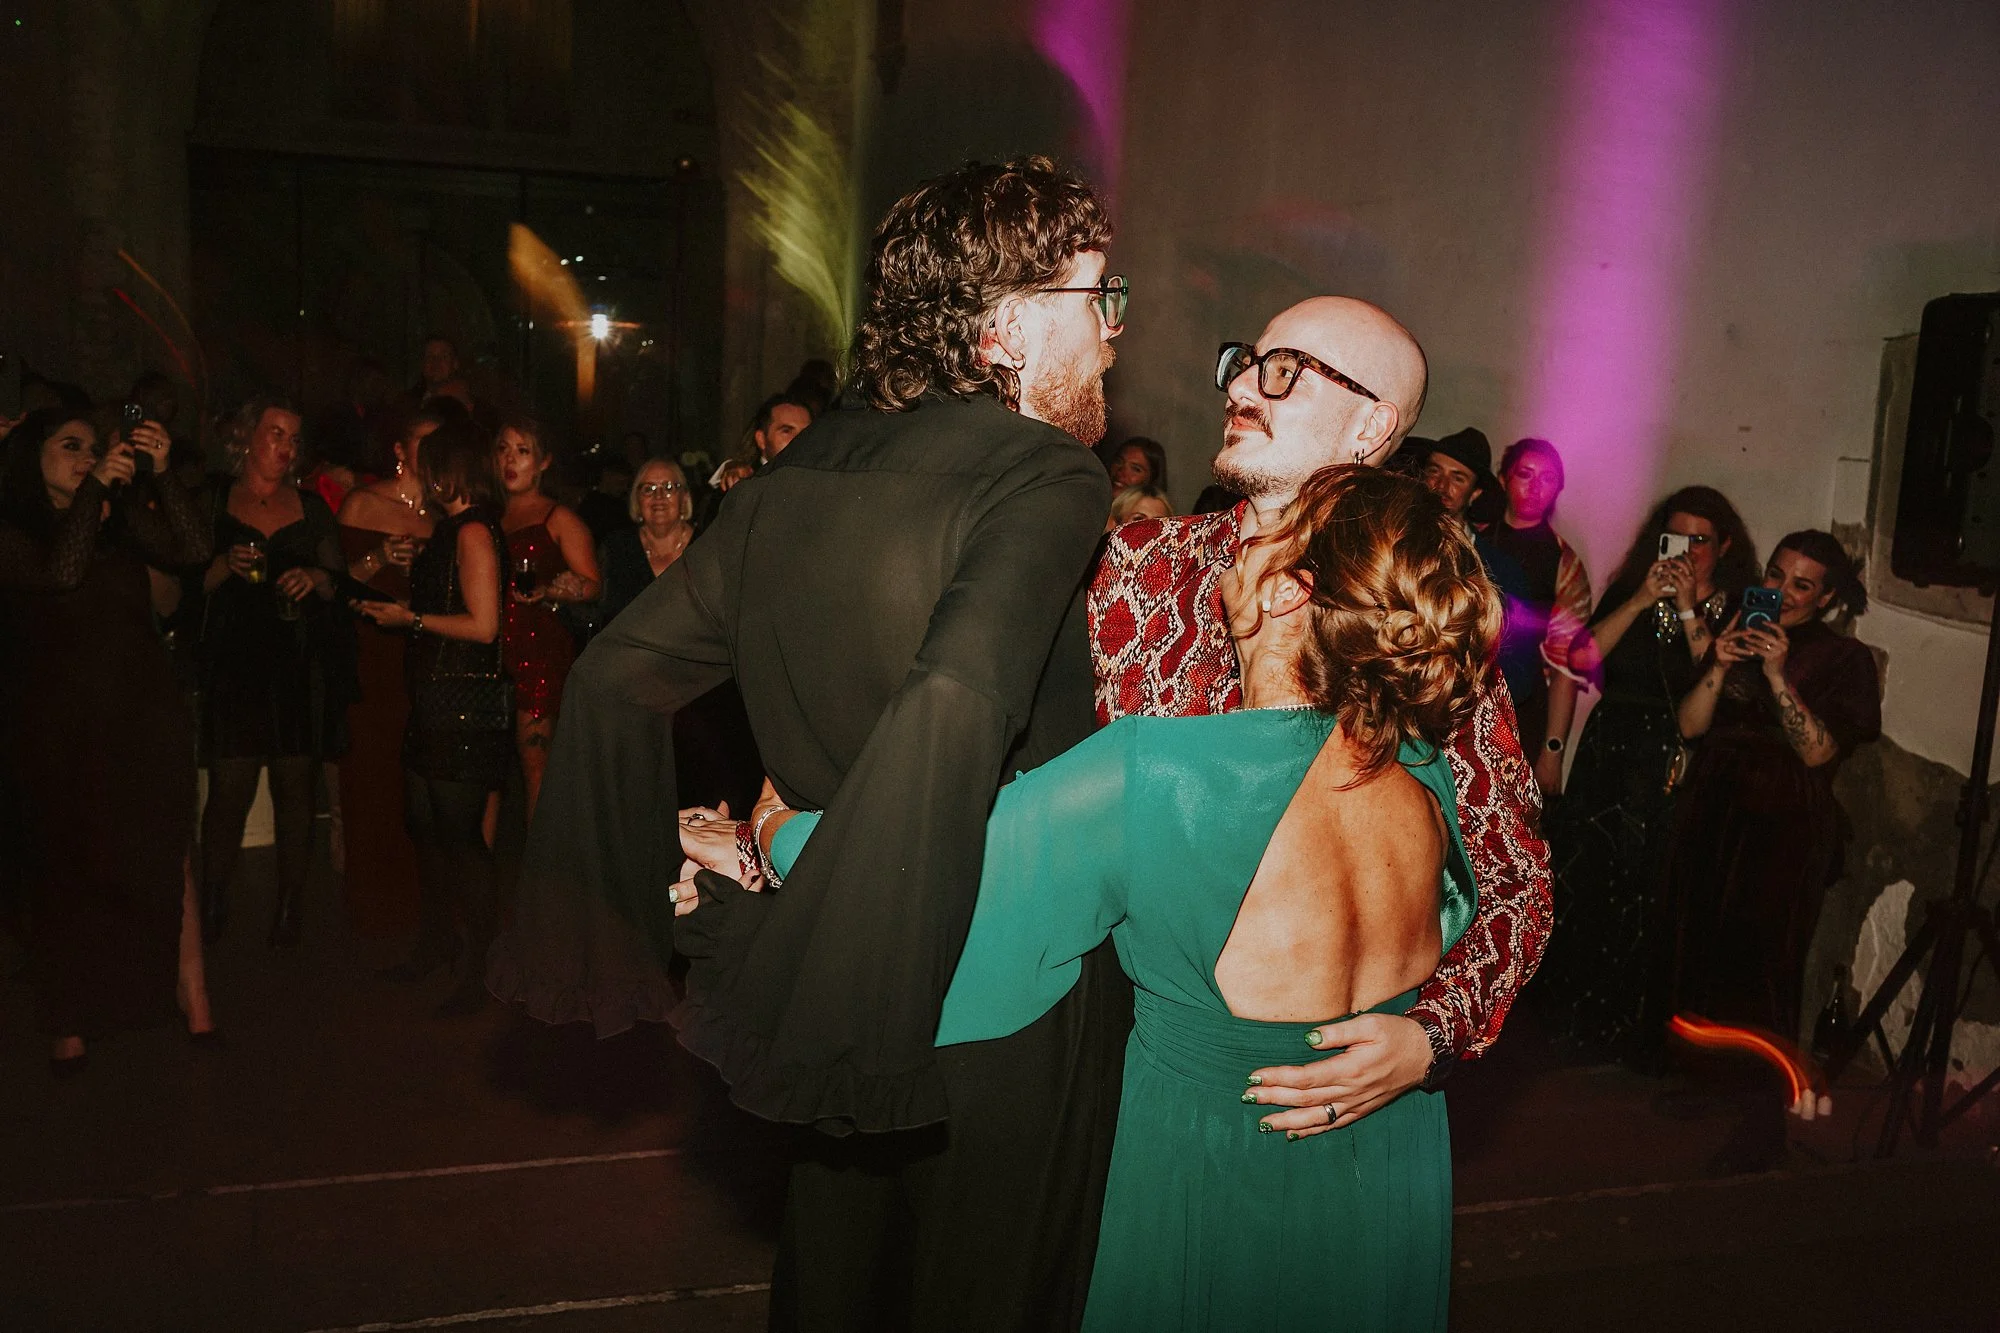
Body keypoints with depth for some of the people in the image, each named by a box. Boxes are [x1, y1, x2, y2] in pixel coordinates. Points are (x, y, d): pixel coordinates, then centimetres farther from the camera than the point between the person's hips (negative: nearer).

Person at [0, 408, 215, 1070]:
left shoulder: (121, 519, 8)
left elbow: (192, 550, -6)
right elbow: (60, 573, -18)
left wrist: (161, 473, -16)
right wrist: (93, 488, -18)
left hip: (144, 723, 2)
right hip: (60, 735, -2)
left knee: (167, 866, 0)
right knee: (67, 878, 4)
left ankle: (196, 1013, 4)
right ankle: (68, 1028, 14)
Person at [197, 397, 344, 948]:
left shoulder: (312, 507, 14)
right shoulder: (213, 501, 9)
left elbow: (339, 583, 14)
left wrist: (317, 578, -6)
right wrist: (225, 565, -11)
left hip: (298, 661, 1)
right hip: (232, 660, -1)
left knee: (295, 786, -1)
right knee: (229, 787, -5)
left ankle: (289, 910, 9)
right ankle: (211, 908, 10)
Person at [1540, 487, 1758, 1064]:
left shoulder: (1736, 609, 1)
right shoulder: (1628, 589, 7)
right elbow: (1582, 659, -6)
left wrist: (1689, 609, -15)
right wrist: (1641, 601, -12)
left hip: (1679, 772, -2)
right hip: (1610, 760, 2)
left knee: (1650, 900, 0)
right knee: (1586, 882, 4)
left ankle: (1634, 1030, 20)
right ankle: (1579, 1015, 24)